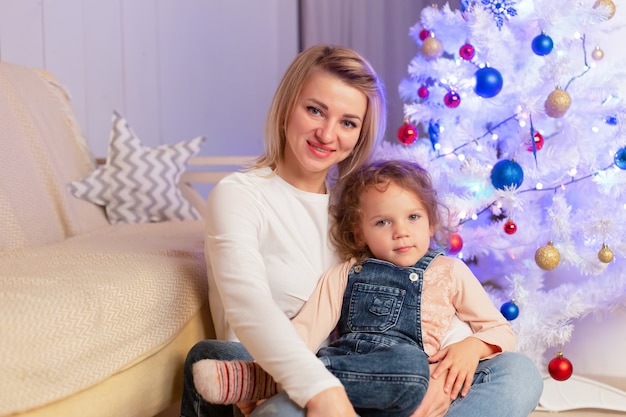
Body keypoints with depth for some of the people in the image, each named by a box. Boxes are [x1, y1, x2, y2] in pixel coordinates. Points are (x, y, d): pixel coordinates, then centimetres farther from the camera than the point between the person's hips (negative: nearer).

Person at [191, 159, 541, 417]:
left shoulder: (450, 272, 17)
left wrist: (472, 347, -3)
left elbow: (502, 331, 20)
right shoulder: (346, 275, 18)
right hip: (344, 363, 0)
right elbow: (305, 330, 7)